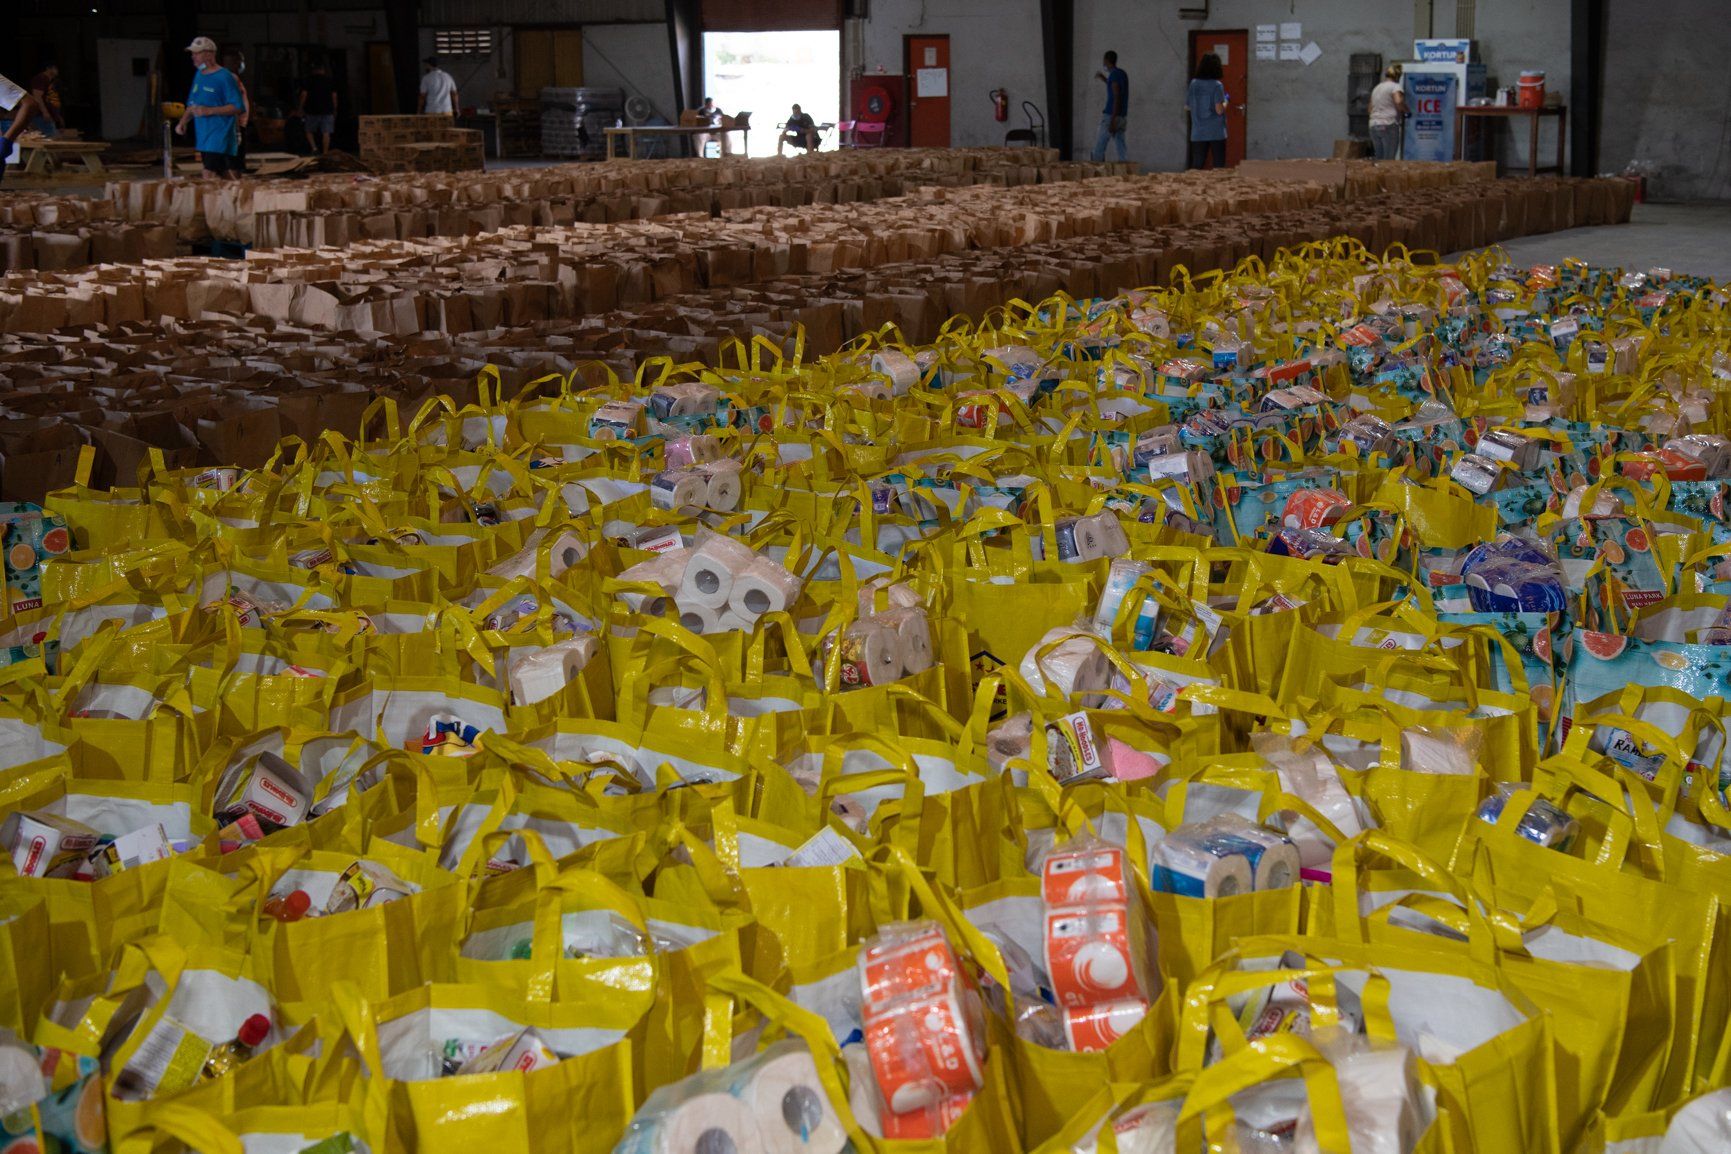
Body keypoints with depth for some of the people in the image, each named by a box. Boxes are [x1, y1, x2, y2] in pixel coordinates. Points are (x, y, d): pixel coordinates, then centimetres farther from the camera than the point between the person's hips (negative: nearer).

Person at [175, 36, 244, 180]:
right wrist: (183, 122, 9)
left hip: (220, 135, -8)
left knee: (210, 175, -17)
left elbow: (238, 107, -15)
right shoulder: (199, 75, 16)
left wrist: (209, 111, -19)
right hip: (203, 135, 8)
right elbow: (192, 104, 25)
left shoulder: (225, 77, -10)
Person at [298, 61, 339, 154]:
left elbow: (304, 95, -3)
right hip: (327, 111, 1)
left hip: (312, 111, -1)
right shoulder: (330, 81, 6)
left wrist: (300, 109, 3)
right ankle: (325, 153, -5)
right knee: (326, 133, -1)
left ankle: (314, 148, -5)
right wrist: (335, 110, 13)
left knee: (309, 131, 14)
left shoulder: (308, 80, 1)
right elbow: (334, 97, 5)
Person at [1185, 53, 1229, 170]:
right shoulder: (1217, 85, -11)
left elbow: (1187, 106, 9)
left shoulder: (1193, 84, 2)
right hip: (1216, 133, -4)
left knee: (1197, 166, 6)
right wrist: (1225, 102, 3)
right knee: (1219, 165, 5)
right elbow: (1219, 110, -16)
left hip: (1198, 133, 4)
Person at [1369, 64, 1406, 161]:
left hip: (1373, 125, 7)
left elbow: (1370, 109, 26)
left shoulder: (1376, 88, 22)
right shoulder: (1395, 86, -1)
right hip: (1389, 125, -7)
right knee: (1389, 160, -8)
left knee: (1379, 160, 8)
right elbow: (1398, 102, -19)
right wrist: (1406, 111, -3)